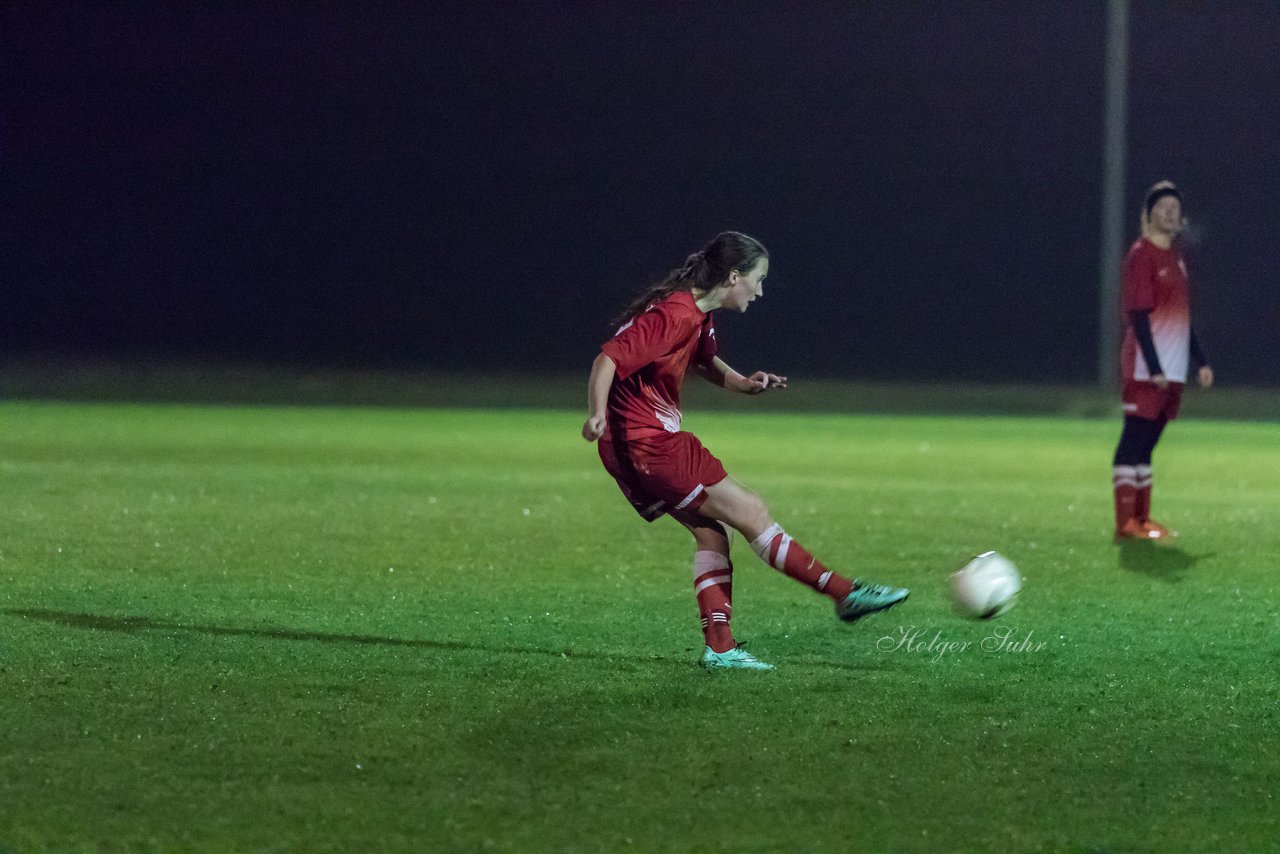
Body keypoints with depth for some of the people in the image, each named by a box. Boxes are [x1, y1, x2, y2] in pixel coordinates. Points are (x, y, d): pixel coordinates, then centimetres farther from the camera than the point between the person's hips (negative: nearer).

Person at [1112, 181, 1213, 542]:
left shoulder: (1176, 255, 18)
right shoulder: (1141, 255, -9)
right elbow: (1139, 316, -15)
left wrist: (1200, 361, 20)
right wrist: (1154, 368, -21)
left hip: (1170, 371, 8)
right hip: (1145, 371, -8)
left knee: (1145, 444, 11)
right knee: (1134, 442, -8)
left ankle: (1142, 519, 14)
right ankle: (1126, 523, -9)